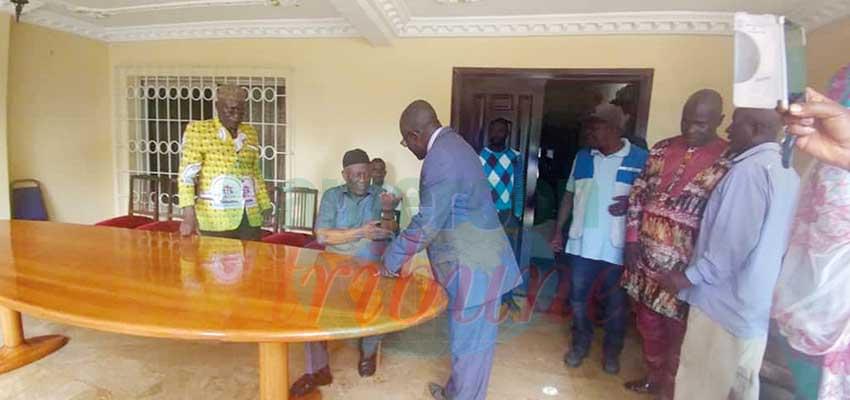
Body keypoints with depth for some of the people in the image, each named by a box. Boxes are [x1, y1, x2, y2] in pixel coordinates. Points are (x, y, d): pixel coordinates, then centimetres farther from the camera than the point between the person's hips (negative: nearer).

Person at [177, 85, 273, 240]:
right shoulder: (198, 130, -2)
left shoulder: (250, 133, 12)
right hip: (215, 219, -4)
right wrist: (189, 214, -17)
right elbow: (187, 174, -7)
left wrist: (265, 206, 15)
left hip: (250, 218, 4)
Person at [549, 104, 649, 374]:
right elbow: (570, 195, 11)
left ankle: (612, 351, 35)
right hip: (582, 242, 3)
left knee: (615, 303, 12)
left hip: (617, 247, -3)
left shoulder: (640, 158, -7)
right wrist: (558, 230, 9)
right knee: (577, 298, 13)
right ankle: (580, 343, 35)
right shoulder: (582, 157, 5)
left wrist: (632, 202, -20)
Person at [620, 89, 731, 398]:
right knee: (647, 321, 18)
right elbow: (638, 193, 7)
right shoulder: (662, 149, 5)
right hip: (645, 256, 5)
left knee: (677, 327, 10)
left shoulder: (729, 161, -9)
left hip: (684, 264, -5)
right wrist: (632, 238, 1)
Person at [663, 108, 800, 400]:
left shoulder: (749, 170, -19)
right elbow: (769, 242, 15)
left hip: (725, 302, -9)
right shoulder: (787, 173, 8)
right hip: (758, 304, 9)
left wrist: (689, 277, -13)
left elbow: (732, 244, -23)